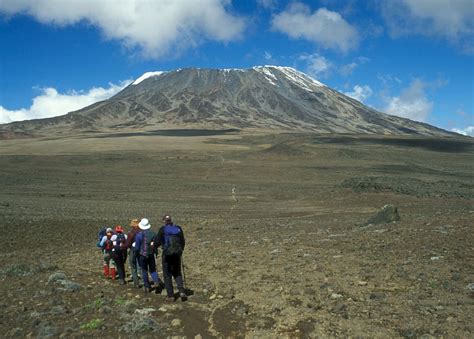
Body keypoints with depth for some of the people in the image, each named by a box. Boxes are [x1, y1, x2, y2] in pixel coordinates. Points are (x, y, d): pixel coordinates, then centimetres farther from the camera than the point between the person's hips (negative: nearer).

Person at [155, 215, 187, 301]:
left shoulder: (162, 229, -7)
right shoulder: (178, 228, 3)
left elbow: (157, 242, -5)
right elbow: (183, 242, 7)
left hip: (167, 254, -3)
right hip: (177, 254, 3)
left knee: (167, 275, 10)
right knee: (177, 273, 16)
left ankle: (171, 295, 11)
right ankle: (182, 291, -2)